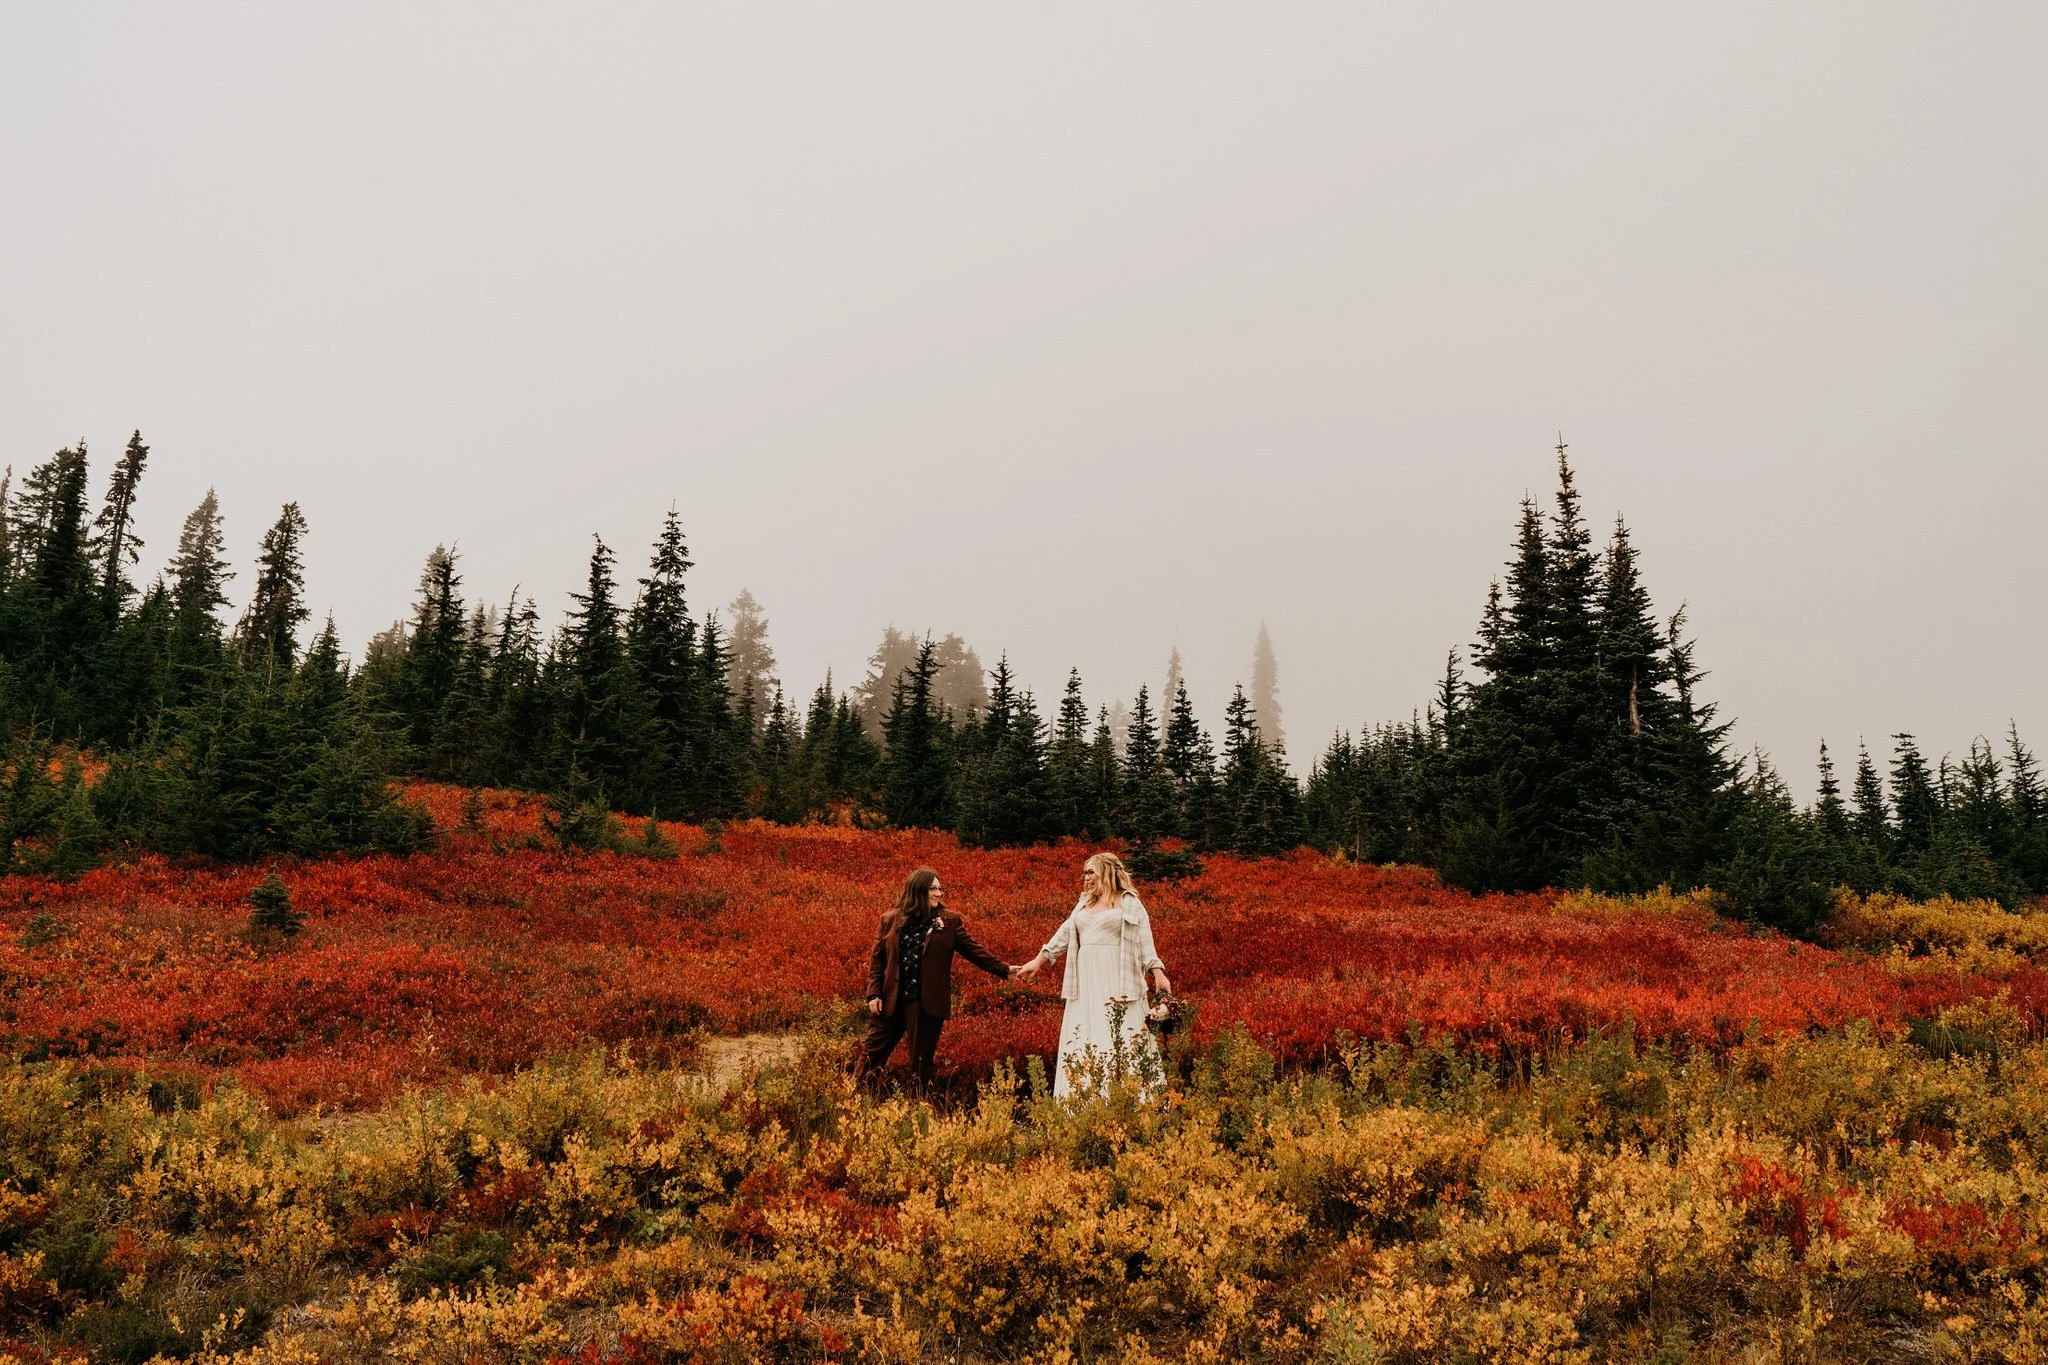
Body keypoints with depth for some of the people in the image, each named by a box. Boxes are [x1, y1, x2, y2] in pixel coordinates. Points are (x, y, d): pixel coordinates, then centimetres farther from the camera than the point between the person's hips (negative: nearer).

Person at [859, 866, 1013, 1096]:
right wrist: (874, 994, -2)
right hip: (890, 1001, 1)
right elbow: (877, 959, 6)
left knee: (921, 1061, 7)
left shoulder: (950, 922, 1)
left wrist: (1004, 969, -11)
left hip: (927, 1003, -1)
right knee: (872, 1053, 6)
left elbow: (974, 950, -1)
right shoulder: (891, 920, 5)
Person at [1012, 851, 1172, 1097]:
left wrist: (1157, 972, -13)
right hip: (1086, 981, 6)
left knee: (1118, 1039, -10)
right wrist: (1038, 961, 17)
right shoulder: (1084, 903, 19)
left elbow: (1144, 939, -3)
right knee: (1083, 1041, 1)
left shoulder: (1129, 902, 4)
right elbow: (1065, 934, 21)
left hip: (1116, 980, -5)